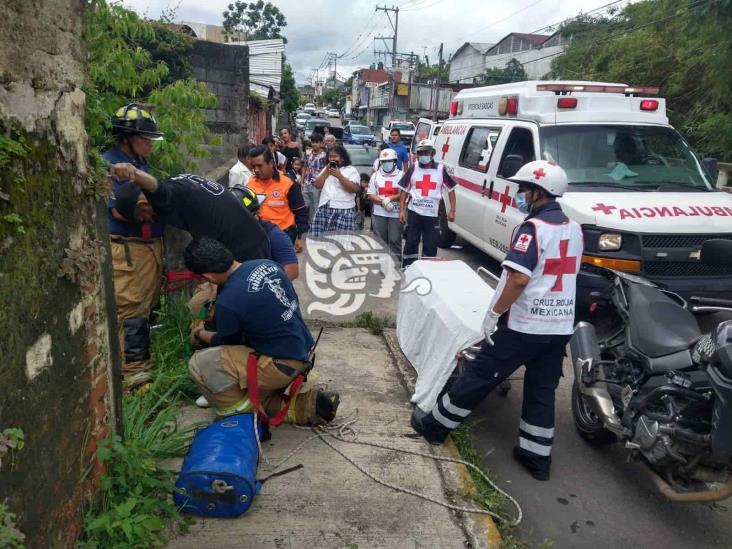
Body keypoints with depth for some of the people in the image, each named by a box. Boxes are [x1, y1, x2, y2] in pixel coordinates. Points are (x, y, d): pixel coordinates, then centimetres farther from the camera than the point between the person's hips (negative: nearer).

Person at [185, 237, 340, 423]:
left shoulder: (227, 303, -21)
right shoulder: (267, 264, -1)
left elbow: (225, 343, 2)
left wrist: (199, 334, 22)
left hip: (283, 364, -8)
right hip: (305, 352, 9)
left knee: (199, 364, -8)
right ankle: (308, 402, 14)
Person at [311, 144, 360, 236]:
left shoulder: (351, 170, 4)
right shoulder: (326, 168, 20)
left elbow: (354, 188, -9)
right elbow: (317, 185, 11)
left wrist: (339, 175, -13)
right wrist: (326, 171, 1)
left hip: (343, 211, -4)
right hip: (324, 209, 5)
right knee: (319, 238, -3)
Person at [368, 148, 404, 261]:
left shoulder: (401, 175, 2)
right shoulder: (375, 175, 9)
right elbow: (370, 195, 4)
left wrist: (390, 198, -16)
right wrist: (383, 202, -13)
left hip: (396, 214, -2)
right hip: (379, 214, 2)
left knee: (395, 240, -1)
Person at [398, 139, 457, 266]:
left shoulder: (440, 170, -2)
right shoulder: (413, 169, 1)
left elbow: (451, 189, 6)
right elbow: (404, 190, 6)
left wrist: (452, 210, 1)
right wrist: (402, 210, 0)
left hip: (432, 214, -1)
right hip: (414, 213, 1)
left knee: (430, 246, 5)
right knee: (411, 243, 6)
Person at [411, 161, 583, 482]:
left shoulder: (532, 228, -16)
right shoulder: (574, 230, 9)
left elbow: (519, 278, -25)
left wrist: (494, 313, -15)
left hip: (523, 324, -7)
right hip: (560, 326, 7)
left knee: (479, 377, 5)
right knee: (542, 392, 14)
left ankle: (436, 424, 19)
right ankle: (537, 457, 21)